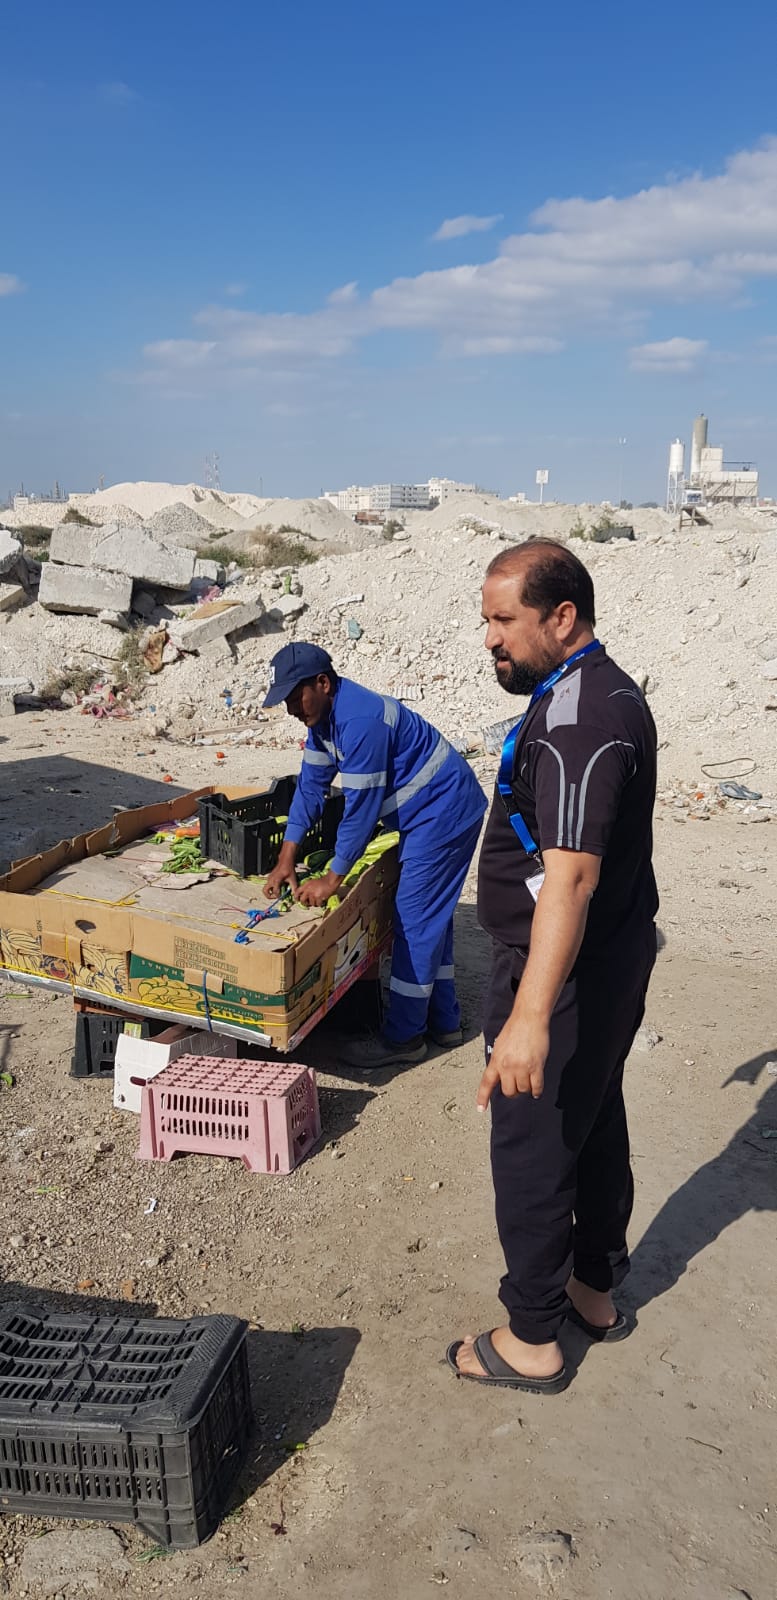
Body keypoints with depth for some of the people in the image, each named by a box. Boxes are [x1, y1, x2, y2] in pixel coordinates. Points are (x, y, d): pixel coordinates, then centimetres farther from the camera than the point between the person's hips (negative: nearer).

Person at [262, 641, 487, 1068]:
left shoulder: (360, 721, -28)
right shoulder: (326, 713, 3)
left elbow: (361, 808, -26)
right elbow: (311, 785, 6)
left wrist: (332, 879, -17)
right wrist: (286, 859, 2)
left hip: (443, 814, -10)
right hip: (432, 812, 11)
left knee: (414, 920, -5)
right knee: (431, 917, 17)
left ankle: (403, 1037, 7)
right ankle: (443, 1021, 29)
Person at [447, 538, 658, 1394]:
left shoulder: (576, 720, -26)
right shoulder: (607, 688, 9)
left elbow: (570, 876, -35)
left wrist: (530, 1016, -39)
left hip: (566, 974, -10)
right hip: (615, 957, 10)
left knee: (532, 1149, 5)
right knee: (597, 1125, 22)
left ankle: (532, 1340, 24)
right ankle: (595, 1289, 42)